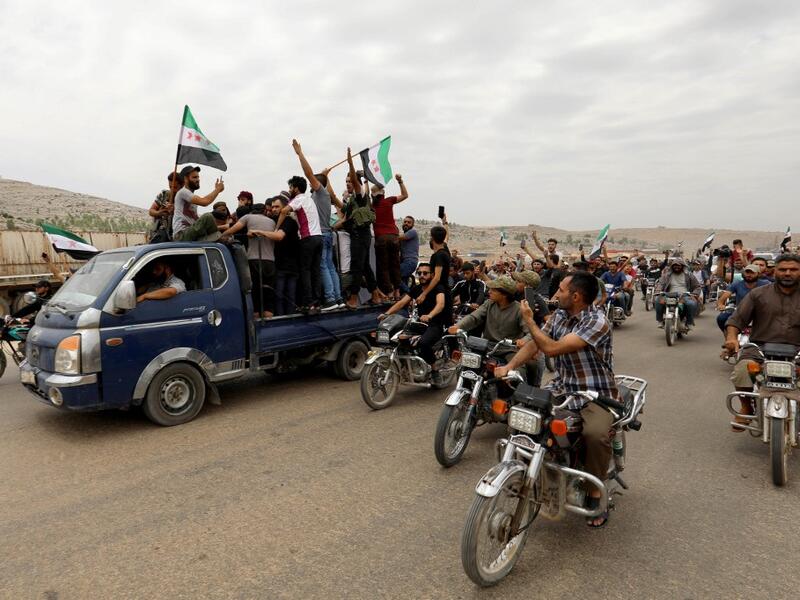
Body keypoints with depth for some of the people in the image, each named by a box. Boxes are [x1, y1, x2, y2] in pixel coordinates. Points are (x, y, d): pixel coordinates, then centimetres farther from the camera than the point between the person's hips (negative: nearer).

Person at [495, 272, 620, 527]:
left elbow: (552, 348, -26)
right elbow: (534, 344, 4)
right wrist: (509, 366, -10)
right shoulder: (560, 315, 4)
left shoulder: (597, 322, -21)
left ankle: (595, 492, -6)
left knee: (596, 434, -32)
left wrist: (529, 320, -14)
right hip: (562, 387, 7)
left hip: (596, 394, -7)